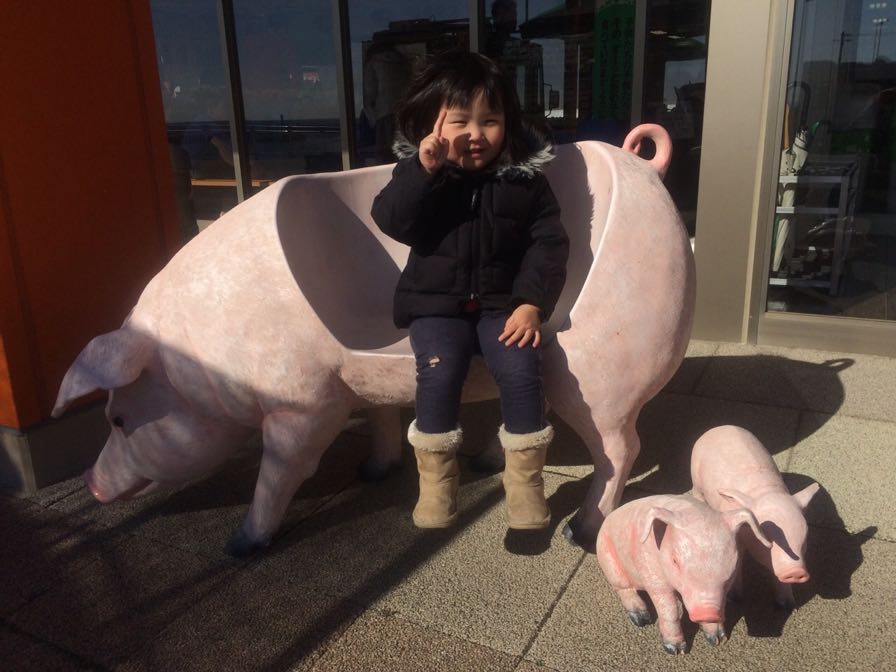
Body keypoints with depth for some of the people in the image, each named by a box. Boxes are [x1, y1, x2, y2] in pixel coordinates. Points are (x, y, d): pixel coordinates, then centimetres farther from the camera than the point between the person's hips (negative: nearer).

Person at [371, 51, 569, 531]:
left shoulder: (524, 177, 1)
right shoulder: (418, 171, 1)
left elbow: (549, 243, -1)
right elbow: (391, 221, -13)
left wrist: (532, 302, -13)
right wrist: (424, 169, -25)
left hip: (503, 303, 1)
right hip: (435, 303, 0)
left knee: (521, 371, -23)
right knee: (439, 372, -25)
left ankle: (524, 479, -3)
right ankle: (435, 478, -5)